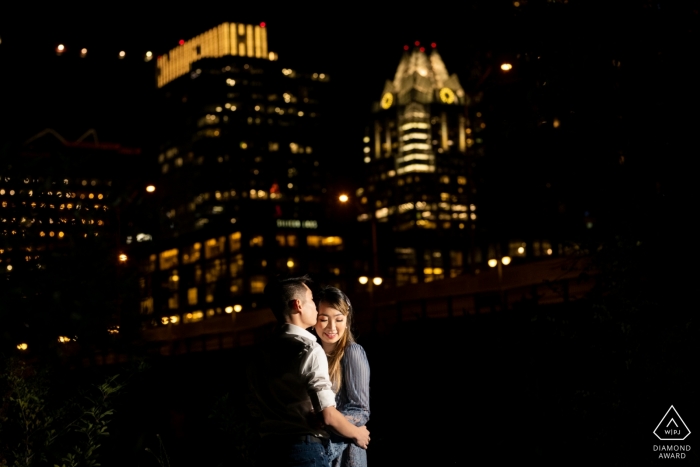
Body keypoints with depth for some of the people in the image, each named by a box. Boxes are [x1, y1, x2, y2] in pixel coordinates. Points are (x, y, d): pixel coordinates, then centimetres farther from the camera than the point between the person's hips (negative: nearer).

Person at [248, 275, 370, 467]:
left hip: (269, 450, 7)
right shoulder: (309, 350, -11)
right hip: (305, 450, -7)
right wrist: (357, 434, 4)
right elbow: (328, 415, -13)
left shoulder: (262, 353, 11)